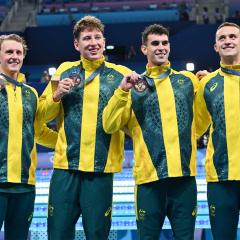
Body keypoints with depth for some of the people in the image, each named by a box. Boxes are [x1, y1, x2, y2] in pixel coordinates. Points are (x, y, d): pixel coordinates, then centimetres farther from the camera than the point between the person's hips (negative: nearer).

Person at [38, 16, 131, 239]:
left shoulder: (120, 74, 5)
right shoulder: (65, 71, 11)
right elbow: (42, 115, 14)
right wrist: (57, 95, -4)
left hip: (101, 168, -1)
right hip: (66, 165, 2)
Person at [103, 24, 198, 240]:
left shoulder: (188, 80, 12)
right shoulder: (135, 86, 7)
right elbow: (109, 126, -4)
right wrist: (122, 91, -13)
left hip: (185, 176, 2)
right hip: (150, 177, -1)